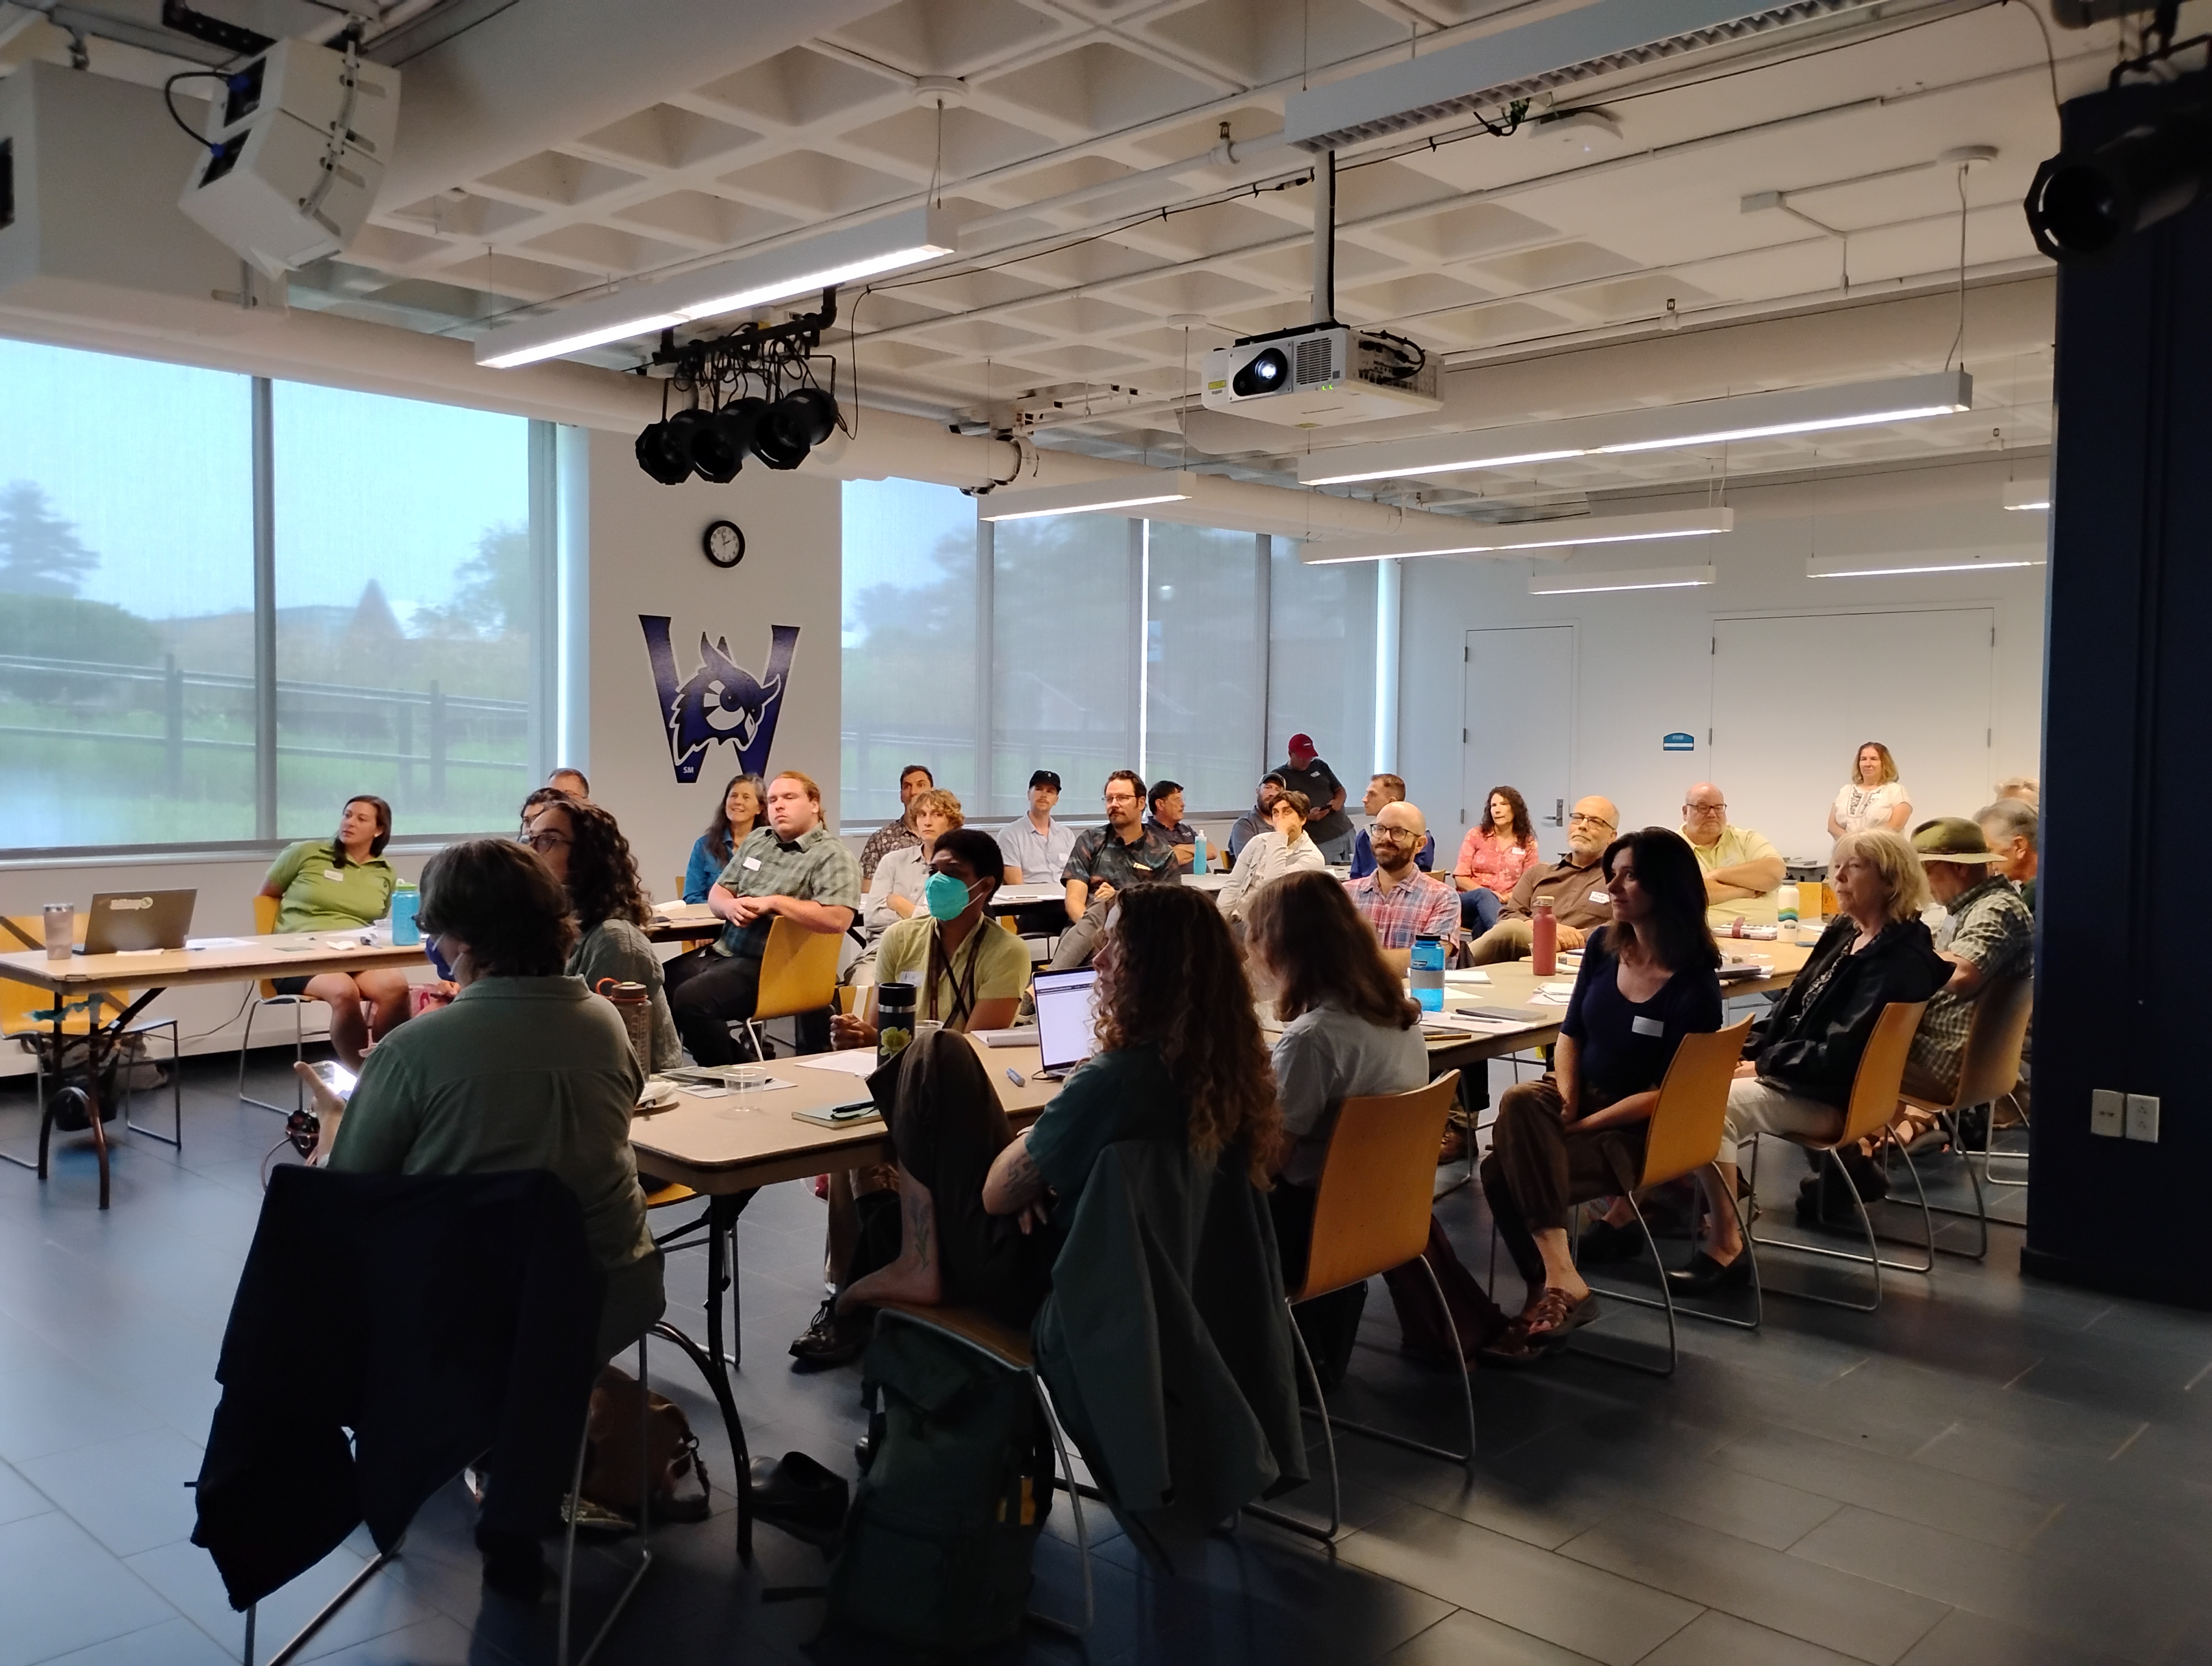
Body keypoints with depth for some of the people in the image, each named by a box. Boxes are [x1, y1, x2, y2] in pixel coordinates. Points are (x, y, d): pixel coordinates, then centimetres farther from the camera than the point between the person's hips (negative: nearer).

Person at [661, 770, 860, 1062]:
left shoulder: (832, 856, -9)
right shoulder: (757, 839, 16)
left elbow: (837, 920, -23)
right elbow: (716, 894, 20)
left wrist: (773, 902, -18)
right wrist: (731, 906, -5)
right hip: (723, 951, 8)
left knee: (691, 998, -26)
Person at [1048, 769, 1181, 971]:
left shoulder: (1163, 854, 15)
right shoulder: (1089, 841, 17)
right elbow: (1074, 900, 6)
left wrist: (1119, 901, -9)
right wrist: (1093, 930, -15)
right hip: (1085, 928, 0)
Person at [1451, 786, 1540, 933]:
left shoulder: (1528, 844, 12)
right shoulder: (1476, 836, 11)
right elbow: (1460, 878, 5)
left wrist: (1506, 897, -15)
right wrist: (1486, 893, -14)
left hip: (1505, 907, 0)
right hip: (1470, 902, 0)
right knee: (1484, 894, -40)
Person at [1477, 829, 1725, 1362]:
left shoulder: (1694, 981, -15)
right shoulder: (1603, 945, 3)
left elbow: (1668, 1093, -15)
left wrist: (1584, 1124, -19)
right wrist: (1566, 1098, -8)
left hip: (1642, 1128, -6)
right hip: (1581, 1093, 6)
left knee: (1505, 1171, -27)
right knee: (1519, 1102, -29)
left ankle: (1551, 1289, -10)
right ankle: (1560, 1280, -26)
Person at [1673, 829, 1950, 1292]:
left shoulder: (1900, 960, -16)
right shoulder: (1844, 933, 13)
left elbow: (1841, 1053, -21)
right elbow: (1792, 1007, 18)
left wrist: (1765, 1065, -14)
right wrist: (1746, 1051, 3)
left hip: (1832, 1098, -10)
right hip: (1796, 1075, 10)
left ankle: (1726, 1249, -19)